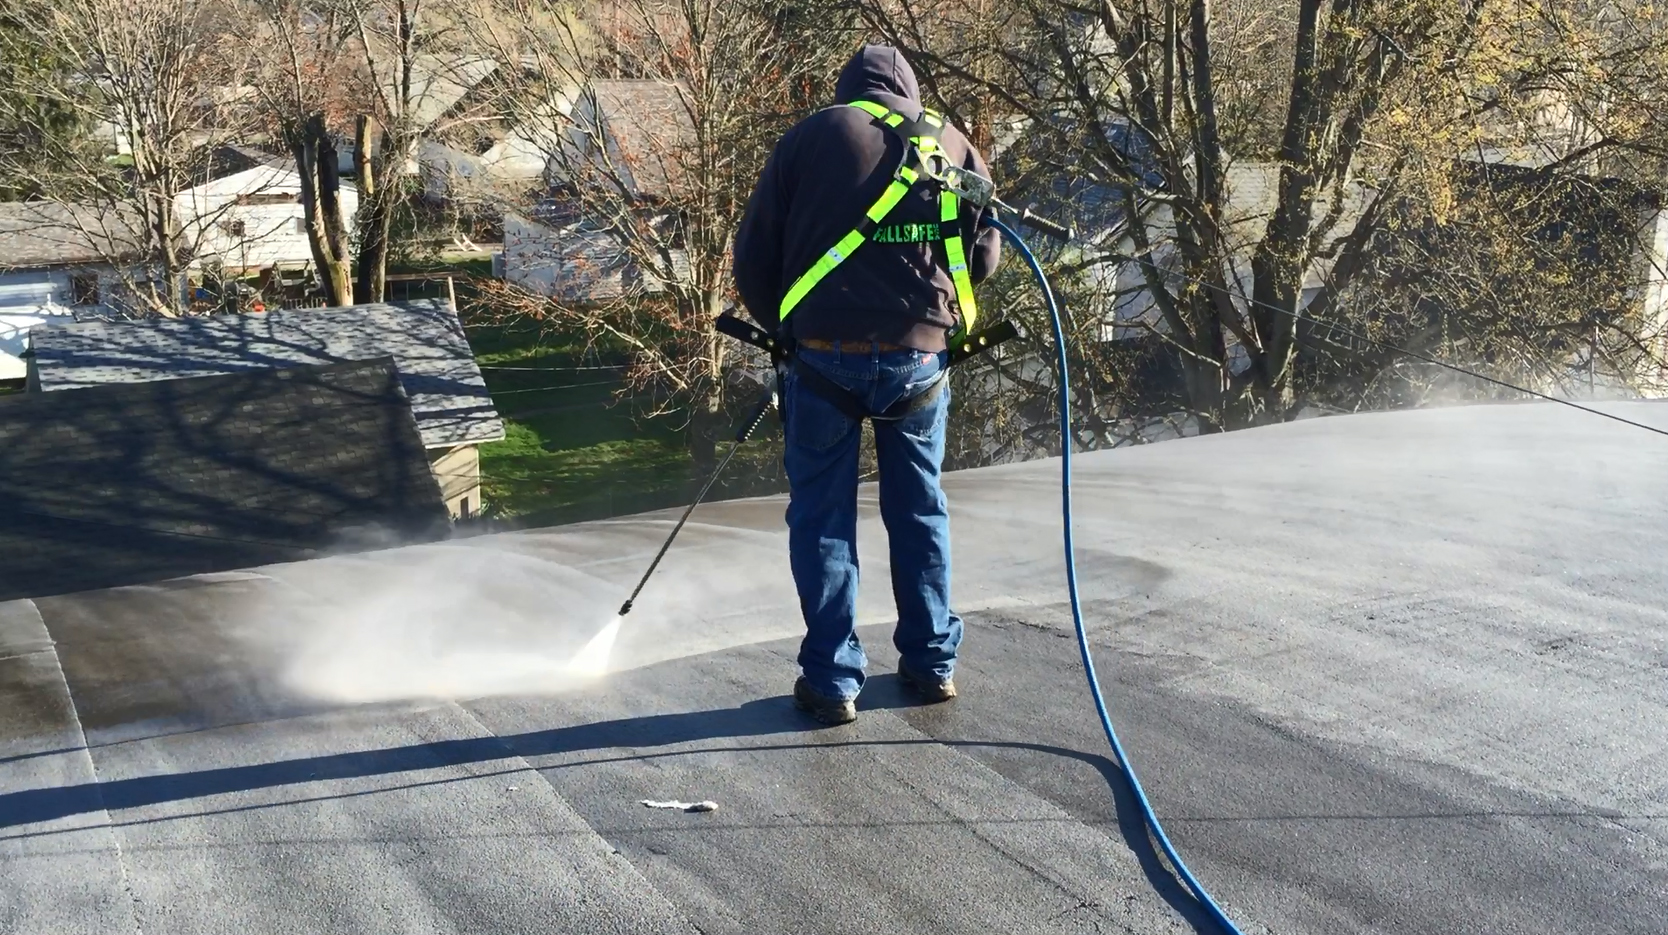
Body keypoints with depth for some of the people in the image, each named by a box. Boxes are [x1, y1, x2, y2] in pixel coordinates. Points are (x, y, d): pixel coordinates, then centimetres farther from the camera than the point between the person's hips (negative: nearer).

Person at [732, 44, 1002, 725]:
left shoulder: (812, 136, 4)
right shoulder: (954, 147, 10)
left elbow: (754, 256, 4)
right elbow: (983, 257, 9)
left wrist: (783, 326, 19)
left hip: (825, 354, -2)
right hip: (919, 357, 2)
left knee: (822, 517, 8)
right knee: (919, 509, 17)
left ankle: (832, 681, 10)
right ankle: (932, 663, 25)